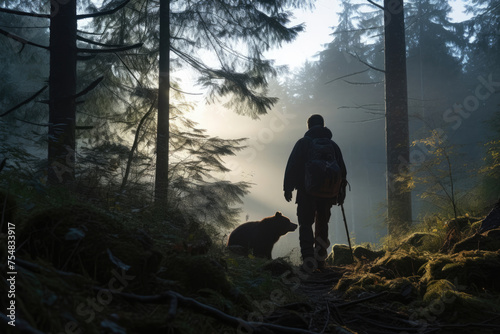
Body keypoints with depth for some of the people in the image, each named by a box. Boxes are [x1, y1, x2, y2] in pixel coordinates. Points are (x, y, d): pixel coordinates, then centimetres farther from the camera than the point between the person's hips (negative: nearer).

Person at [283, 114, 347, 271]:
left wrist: (288, 188, -1)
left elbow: (291, 167, -5)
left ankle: (308, 259, -18)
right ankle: (320, 259, 15)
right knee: (322, 224, 15)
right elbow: (342, 170, 11)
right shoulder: (332, 145, 10)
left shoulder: (303, 143, 0)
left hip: (306, 192, -3)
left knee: (305, 224, -2)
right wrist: (341, 192, 17)